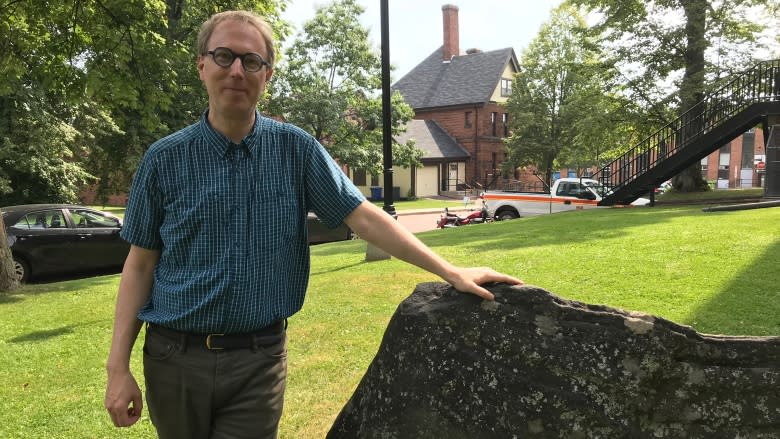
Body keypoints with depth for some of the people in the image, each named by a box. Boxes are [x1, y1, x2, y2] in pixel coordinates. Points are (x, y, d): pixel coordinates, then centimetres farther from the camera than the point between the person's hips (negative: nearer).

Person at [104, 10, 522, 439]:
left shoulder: (296, 149, -3)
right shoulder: (164, 159, -3)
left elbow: (362, 216, -6)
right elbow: (141, 263, 0)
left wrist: (450, 271, -11)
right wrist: (117, 366, -5)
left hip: (260, 359, -1)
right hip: (174, 357, 1)